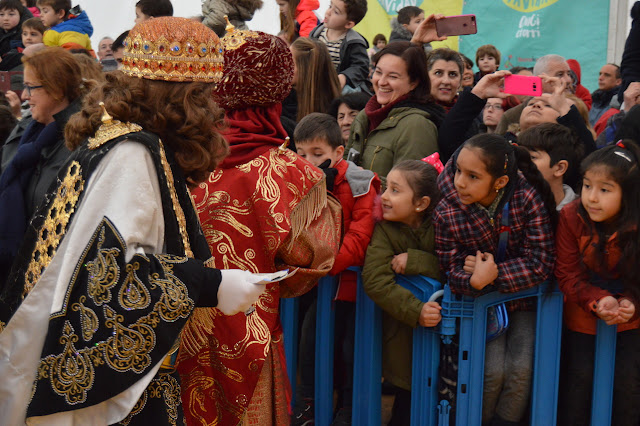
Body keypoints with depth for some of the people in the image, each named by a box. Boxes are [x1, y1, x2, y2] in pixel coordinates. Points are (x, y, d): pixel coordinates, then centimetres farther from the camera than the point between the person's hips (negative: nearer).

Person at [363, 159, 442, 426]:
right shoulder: (384, 229, -11)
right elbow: (375, 281, -24)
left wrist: (416, 261, -26)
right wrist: (416, 311, -34)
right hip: (403, 327, -1)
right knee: (408, 393, 2)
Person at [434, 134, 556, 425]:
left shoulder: (528, 199, -20)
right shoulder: (446, 213, -18)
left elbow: (541, 262, -18)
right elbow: (452, 270, -12)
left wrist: (493, 274, -27)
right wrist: (474, 280, -35)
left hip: (524, 294, 0)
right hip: (481, 301, 0)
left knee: (522, 368, -15)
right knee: (493, 369, -16)